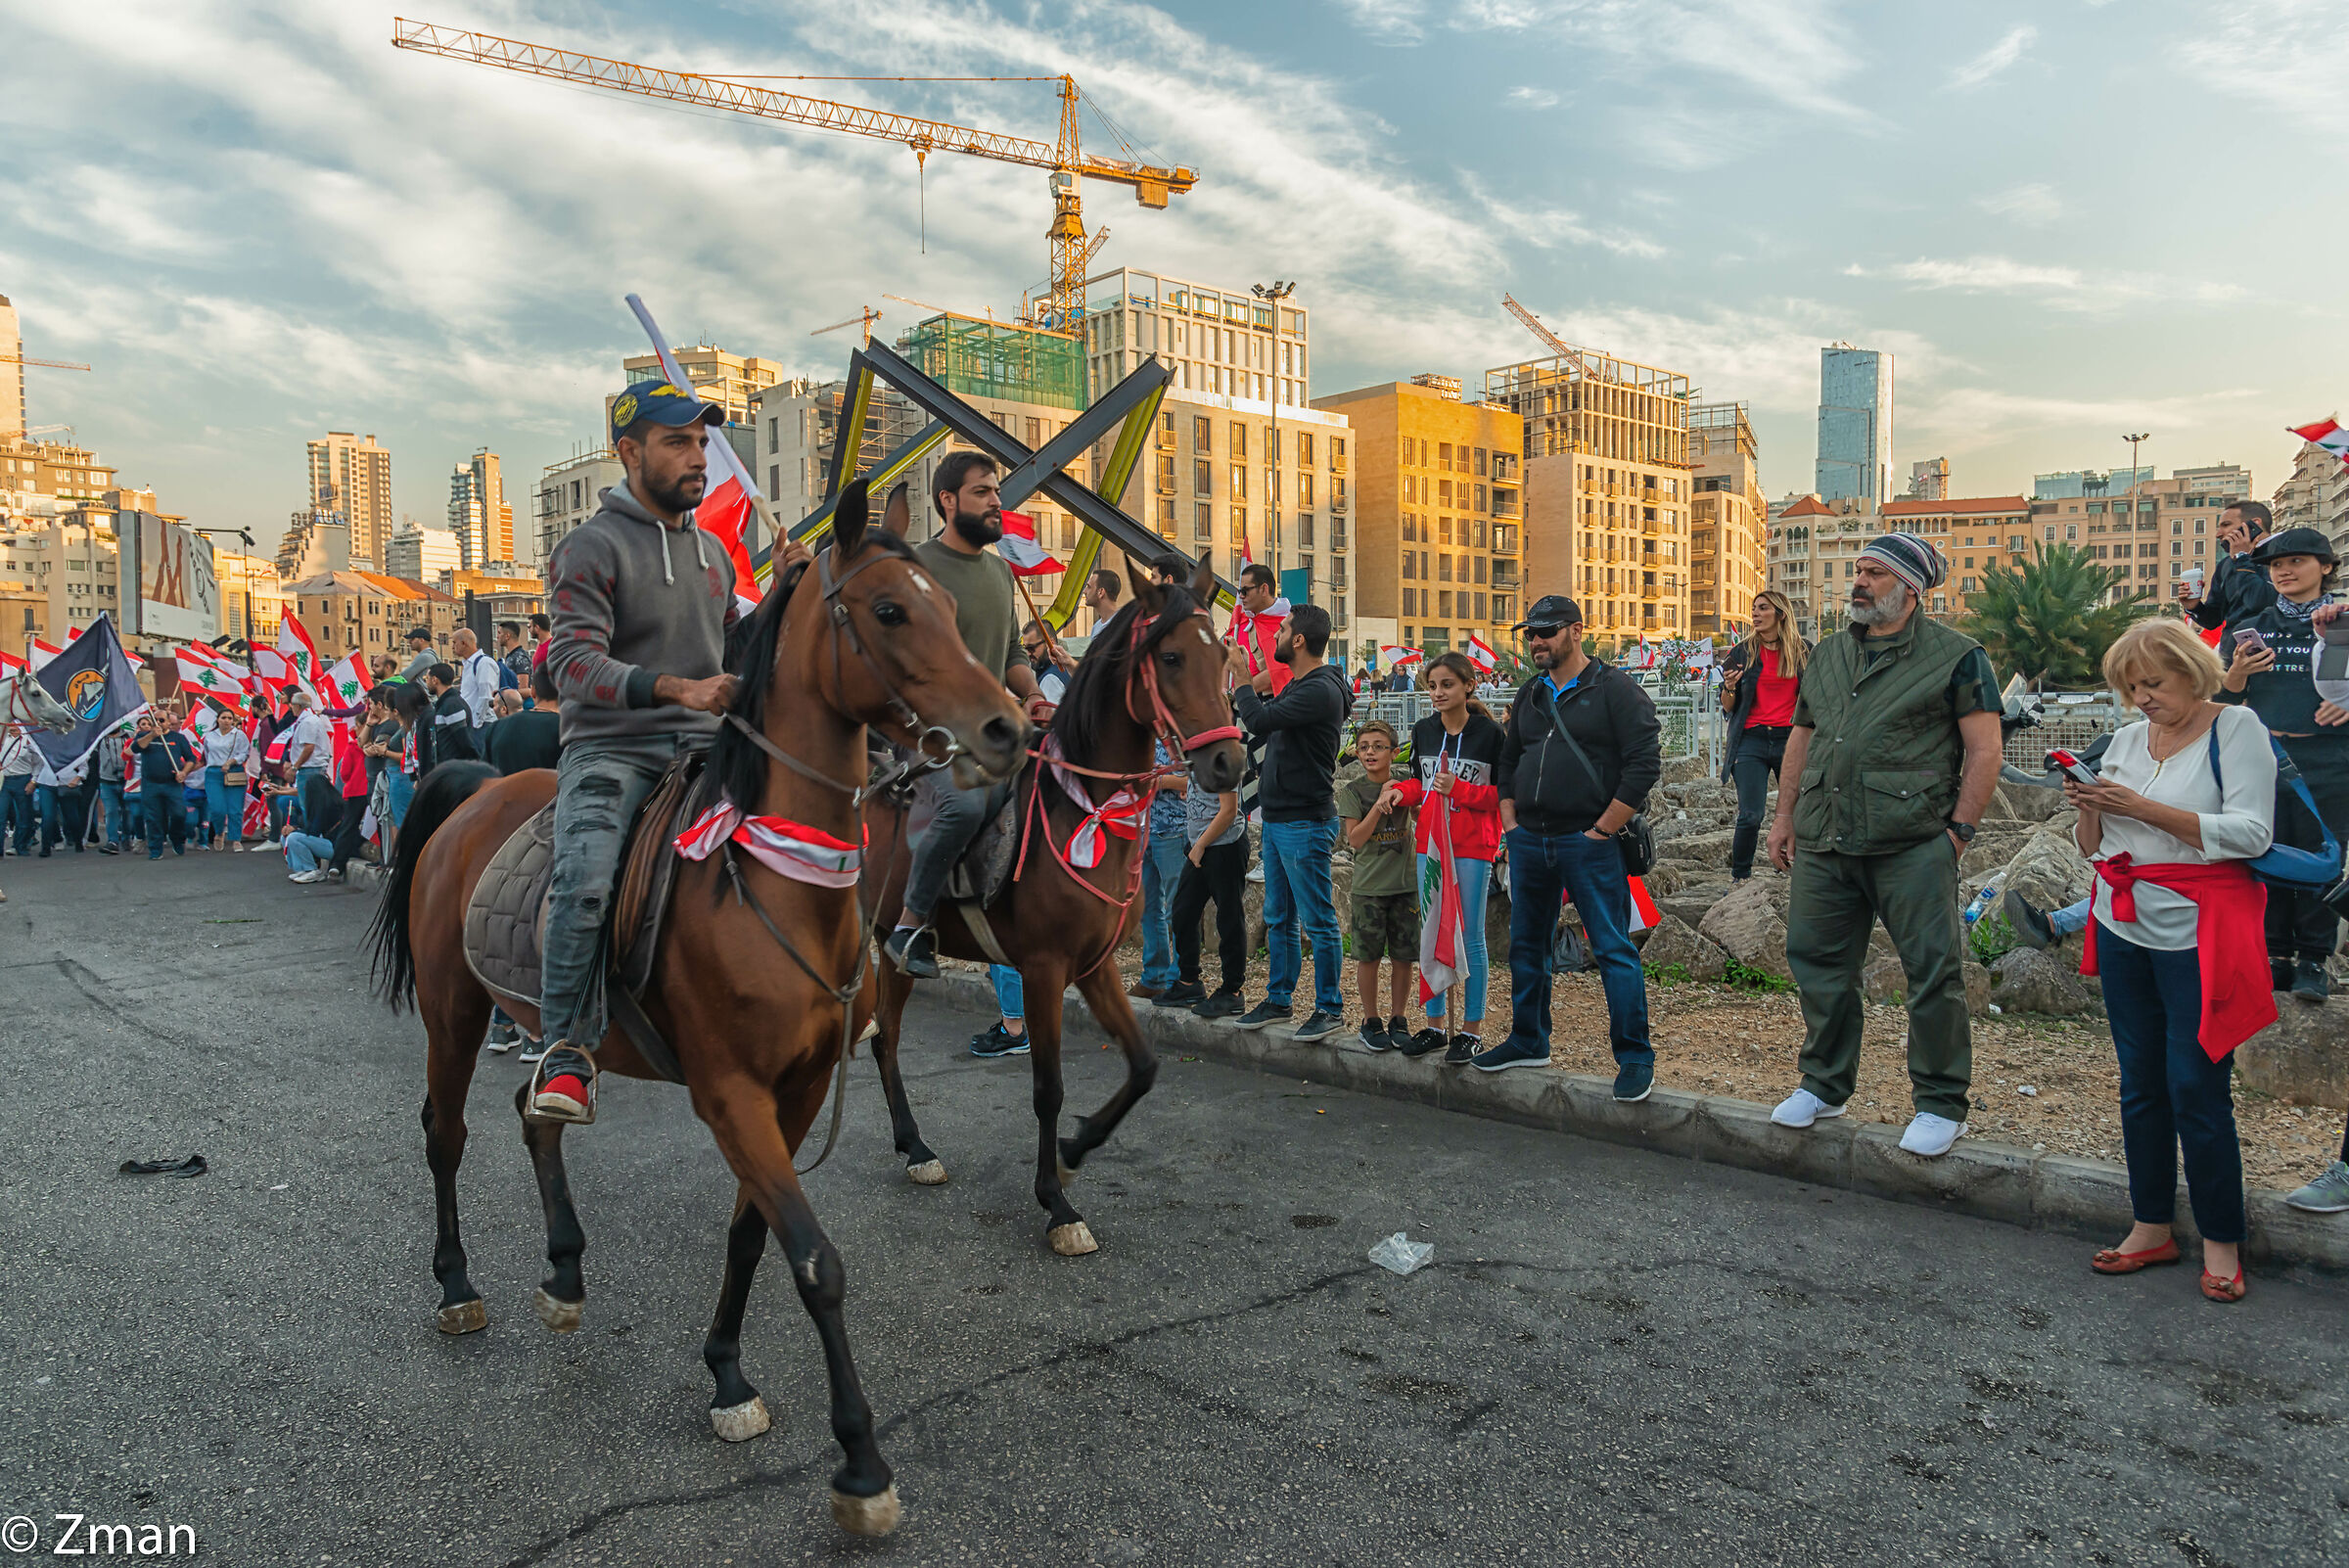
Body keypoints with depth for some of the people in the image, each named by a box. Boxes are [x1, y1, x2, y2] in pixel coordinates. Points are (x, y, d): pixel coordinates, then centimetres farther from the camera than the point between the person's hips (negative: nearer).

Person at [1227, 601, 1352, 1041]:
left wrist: (1242, 677, -12)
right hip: (1276, 819, 10)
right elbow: (1262, 725, 22)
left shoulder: (1320, 691, -18)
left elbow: (1258, 721, -26)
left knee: (1318, 922, -2)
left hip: (1306, 823, -10)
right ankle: (1279, 1000, 27)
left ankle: (1329, 1009, 7)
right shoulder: (1295, 686, 14)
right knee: (1278, 919, 16)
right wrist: (1254, 684, 11)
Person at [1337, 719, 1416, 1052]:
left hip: (1405, 883, 2)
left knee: (1403, 957, 5)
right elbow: (1355, 839, -9)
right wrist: (1379, 804, -17)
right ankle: (1371, 1021, 16)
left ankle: (1397, 1018, 20)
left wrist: (1402, 797, -11)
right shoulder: (1353, 791, -1)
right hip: (1369, 886, -2)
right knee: (1368, 956, 2)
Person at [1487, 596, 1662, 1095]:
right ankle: (1528, 1042, 29)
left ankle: (1636, 1058, 3)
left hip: (1589, 843, -7)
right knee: (1526, 946, 15)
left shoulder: (1615, 689, -5)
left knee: (1614, 950, -5)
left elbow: (1645, 763, -12)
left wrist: (1602, 830, -13)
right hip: (1529, 843, 7)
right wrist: (1511, 825, 11)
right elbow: (1507, 762, 23)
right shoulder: (1529, 696, 15)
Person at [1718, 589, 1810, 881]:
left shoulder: (1803, 651, 8)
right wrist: (1729, 688, -13)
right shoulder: (1743, 653, 6)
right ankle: (1739, 878, 5)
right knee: (1751, 816, -8)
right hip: (1752, 741, -1)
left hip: (1791, 739, 1)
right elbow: (1728, 708, 7)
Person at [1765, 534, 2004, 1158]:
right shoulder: (1828, 654, 16)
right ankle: (1824, 1084, 26)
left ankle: (1941, 1104, 13)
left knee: (1933, 972, -2)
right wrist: (1785, 815, 17)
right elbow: (1801, 737, 22)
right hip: (1823, 844, 5)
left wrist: (1958, 830, -9)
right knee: (1817, 963, 10)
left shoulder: (1956, 656, -1)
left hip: (1912, 846, -5)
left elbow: (1984, 751, -4)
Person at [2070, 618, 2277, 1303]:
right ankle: (2152, 1227, 20)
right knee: (2140, 1083, 10)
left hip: (2197, 933, -6)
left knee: (2196, 1087, -5)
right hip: (2124, 930, 6)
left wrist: (2143, 808, -19)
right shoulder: (2127, 739, 12)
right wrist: (2089, 808, -7)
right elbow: (2093, 846, 15)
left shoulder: (2236, 729, -4)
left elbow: (2251, 835, -15)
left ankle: (2221, 1243, 9)